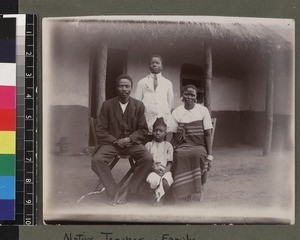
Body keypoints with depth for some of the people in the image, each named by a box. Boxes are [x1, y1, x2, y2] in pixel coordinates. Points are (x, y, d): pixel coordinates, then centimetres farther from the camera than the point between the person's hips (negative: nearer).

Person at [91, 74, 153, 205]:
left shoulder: (138, 105, 3)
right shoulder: (107, 105, 1)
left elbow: (143, 130, 4)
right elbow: (100, 130, 1)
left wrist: (129, 139, -14)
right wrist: (116, 141, -13)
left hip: (133, 142, 1)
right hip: (112, 142, 0)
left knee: (148, 159, -28)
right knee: (96, 160, -28)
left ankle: (127, 191, -16)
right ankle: (114, 191, -14)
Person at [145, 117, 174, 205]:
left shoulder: (168, 145, 13)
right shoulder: (148, 145, 13)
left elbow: (170, 163, 7)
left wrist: (164, 171, -13)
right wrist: (155, 169, -13)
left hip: (165, 170, 0)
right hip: (153, 170, 0)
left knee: (166, 181, -34)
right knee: (153, 181, -35)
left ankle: (158, 197, -13)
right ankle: (159, 196, -12)